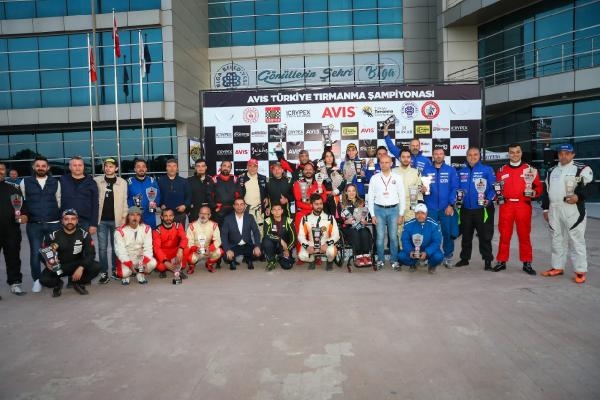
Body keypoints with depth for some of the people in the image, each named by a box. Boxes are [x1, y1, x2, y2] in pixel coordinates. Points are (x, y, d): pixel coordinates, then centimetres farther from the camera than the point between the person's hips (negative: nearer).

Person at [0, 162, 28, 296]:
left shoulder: (13, 188, 10)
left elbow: (22, 204, 11)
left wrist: (24, 215, -8)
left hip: (12, 231, 1)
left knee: (13, 258, 9)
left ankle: (15, 283, 17)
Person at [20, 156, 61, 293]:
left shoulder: (55, 182, 7)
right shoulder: (25, 182, 6)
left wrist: (60, 216, 8)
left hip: (54, 224, 0)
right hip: (33, 225, 0)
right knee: (35, 253, 2)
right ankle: (37, 280, 16)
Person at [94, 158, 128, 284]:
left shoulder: (122, 182, 5)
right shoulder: (96, 181, 4)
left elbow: (124, 201, 6)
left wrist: (124, 217, -1)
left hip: (116, 219, 0)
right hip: (101, 219, 0)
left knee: (116, 246, 9)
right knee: (102, 247, 2)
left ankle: (115, 269, 22)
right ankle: (104, 273, 7)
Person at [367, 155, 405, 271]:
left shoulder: (397, 178, 2)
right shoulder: (374, 178, 2)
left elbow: (402, 197, 4)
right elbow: (370, 197, 4)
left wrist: (401, 214, 1)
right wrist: (373, 215, 0)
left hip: (393, 210, 0)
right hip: (379, 210, 0)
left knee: (393, 237, 3)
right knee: (380, 237, 2)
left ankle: (394, 260, 16)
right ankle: (380, 260, 15)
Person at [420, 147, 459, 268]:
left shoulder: (451, 170, 5)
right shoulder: (426, 170, 8)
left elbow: (454, 188, -1)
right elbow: (422, 186, 6)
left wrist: (451, 205, -10)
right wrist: (422, 189, -18)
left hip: (446, 207, -1)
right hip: (430, 207, 1)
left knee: (448, 233, 4)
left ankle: (448, 257, 17)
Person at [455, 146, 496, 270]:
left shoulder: (487, 170, -3)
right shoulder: (461, 172, 9)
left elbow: (493, 187, -8)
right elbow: (457, 188, 12)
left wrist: (489, 199, -21)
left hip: (483, 209, -4)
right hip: (466, 209, 4)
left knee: (485, 236, 2)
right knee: (466, 236, 16)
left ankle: (488, 260, 13)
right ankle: (464, 258, 28)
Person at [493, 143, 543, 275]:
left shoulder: (529, 168, 6)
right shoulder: (502, 170, 11)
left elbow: (539, 186, 6)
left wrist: (534, 192, -14)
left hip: (523, 206, -1)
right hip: (506, 205, 1)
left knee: (524, 235, 4)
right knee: (504, 235, 5)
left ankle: (527, 263, 14)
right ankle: (502, 261, 13)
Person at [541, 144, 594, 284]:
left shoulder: (582, 169, 1)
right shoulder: (551, 171, 18)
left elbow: (590, 186, -8)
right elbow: (546, 190, 19)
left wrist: (578, 196, -25)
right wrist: (545, 208, 15)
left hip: (573, 209, -6)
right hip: (554, 209, 6)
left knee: (576, 240, -4)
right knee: (557, 239, 12)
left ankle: (580, 271, 3)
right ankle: (558, 267, 21)